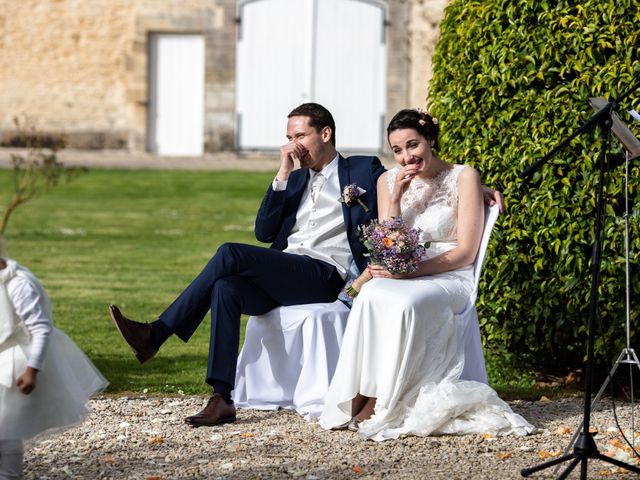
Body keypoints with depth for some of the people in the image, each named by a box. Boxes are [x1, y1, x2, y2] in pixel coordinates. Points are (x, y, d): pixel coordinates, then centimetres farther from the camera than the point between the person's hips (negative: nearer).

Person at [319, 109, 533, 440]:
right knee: (371, 296, -34)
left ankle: (379, 405, -31)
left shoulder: (463, 177, -1)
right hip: (402, 278, 3)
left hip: (449, 279, -3)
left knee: (405, 302, -37)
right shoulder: (389, 181, 12)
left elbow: (465, 252, -6)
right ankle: (359, 400, -33)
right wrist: (397, 196, -7)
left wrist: (411, 270, -18)